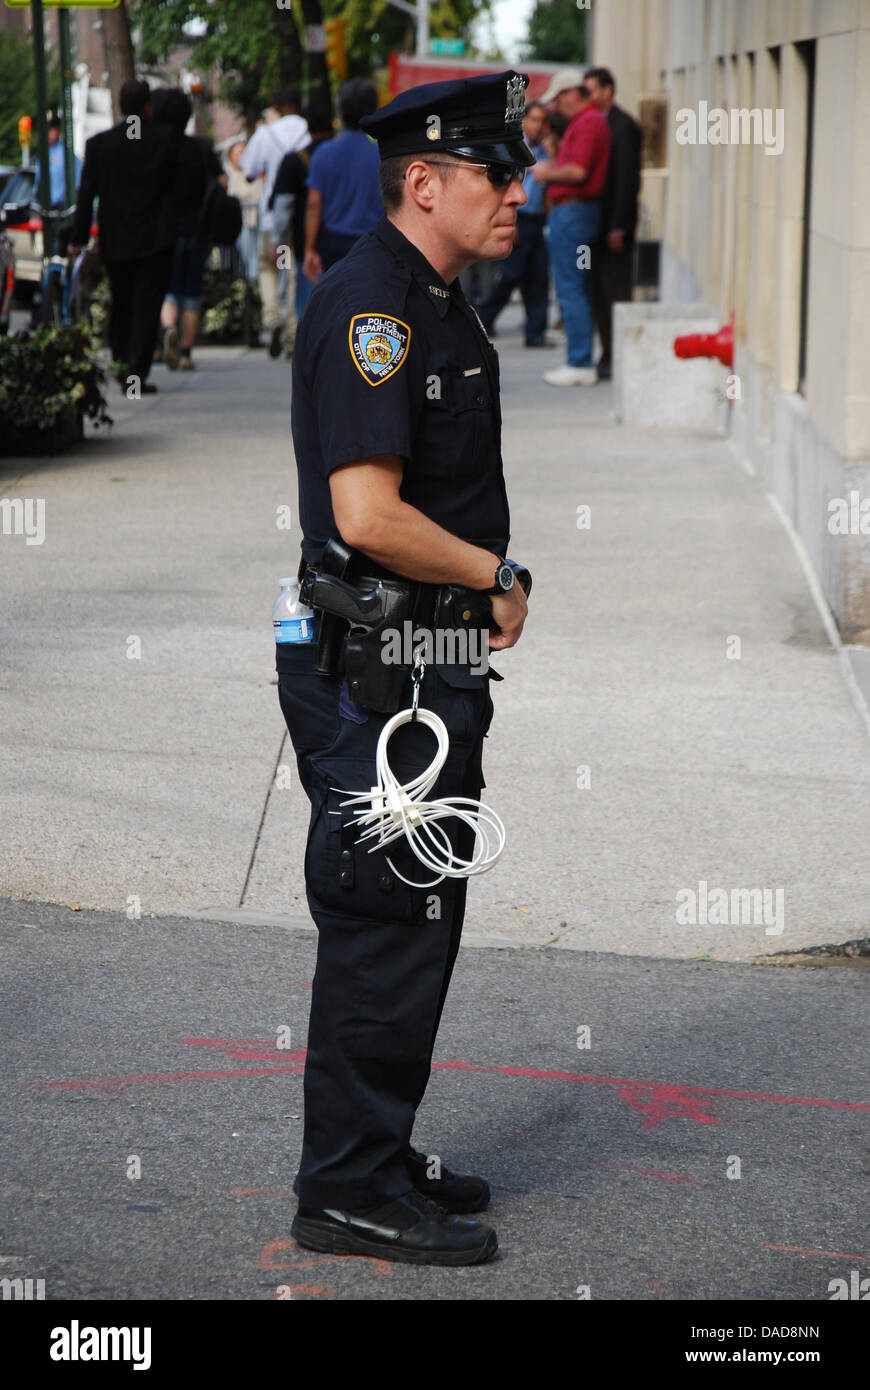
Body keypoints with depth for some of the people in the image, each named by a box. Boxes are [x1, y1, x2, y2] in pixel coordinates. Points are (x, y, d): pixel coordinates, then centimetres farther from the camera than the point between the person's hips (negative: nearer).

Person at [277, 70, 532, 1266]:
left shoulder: (442, 306, 15)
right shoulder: (368, 304, -17)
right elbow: (368, 515, -26)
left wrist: (492, 588, 11)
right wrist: (497, 576, -12)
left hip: (437, 664, 10)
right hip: (373, 669, -10)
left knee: (419, 921, 16)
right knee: (386, 930, -5)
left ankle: (380, 1157, 27)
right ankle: (349, 1191, 4)